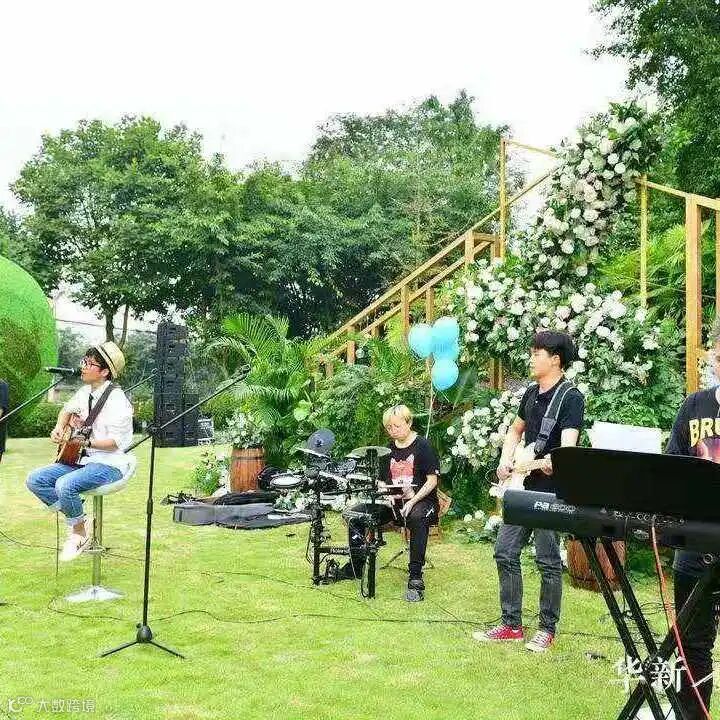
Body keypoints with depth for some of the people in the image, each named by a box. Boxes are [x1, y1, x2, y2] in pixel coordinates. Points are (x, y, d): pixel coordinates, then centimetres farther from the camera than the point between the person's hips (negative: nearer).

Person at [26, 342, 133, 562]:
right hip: (81, 460, 9)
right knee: (35, 480, -5)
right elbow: (67, 409, 31)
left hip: (109, 465, -9)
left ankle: (79, 532, -6)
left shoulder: (116, 400, -17)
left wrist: (86, 442, -31)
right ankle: (74, 517, 4)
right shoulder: (85, 392, 8)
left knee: (65, 485, -32)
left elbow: (116, 442, -20)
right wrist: (59, 427, 12)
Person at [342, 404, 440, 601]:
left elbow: (432, 480, -11)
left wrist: (412, 501, -22)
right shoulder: (389, 448, 11)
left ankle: (415, 578, -35)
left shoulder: (423, 446, -8)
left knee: (417, 517, -41)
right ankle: (356, 566, 6)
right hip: (393, 500, 7)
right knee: (355, 514, -9)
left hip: (421, 499, -6)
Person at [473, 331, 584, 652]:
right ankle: (511, 624, 18)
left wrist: (554, 462, -39)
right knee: (505, 553, 8)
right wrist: (505, 460, 9)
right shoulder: (531, 393, 12)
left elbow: (568, 444, -23)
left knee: (548, 561, 1)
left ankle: (547, 628, 17)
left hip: (551, 490, -8)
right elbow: (515, 430, 23)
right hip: (524, 487, 8)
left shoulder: (571, 397, -12)